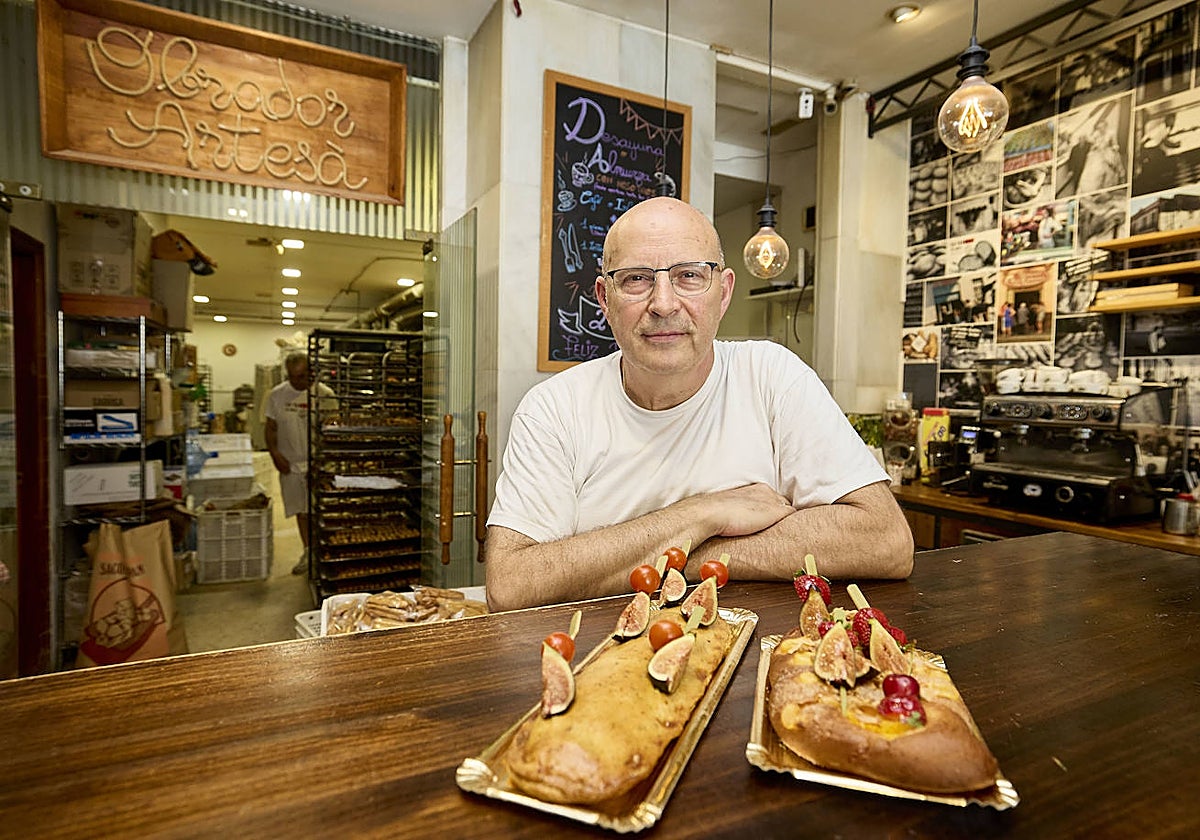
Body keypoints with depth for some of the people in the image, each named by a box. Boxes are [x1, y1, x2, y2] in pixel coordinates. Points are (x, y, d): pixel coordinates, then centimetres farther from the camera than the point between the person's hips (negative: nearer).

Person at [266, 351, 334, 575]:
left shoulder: (324, 394, -5)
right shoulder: (276, 395, 2)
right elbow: (271, 429, 7)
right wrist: (275, 454, -6)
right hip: (291, 464, 3)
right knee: (301, 510, 13)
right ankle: (308, 552, 27)